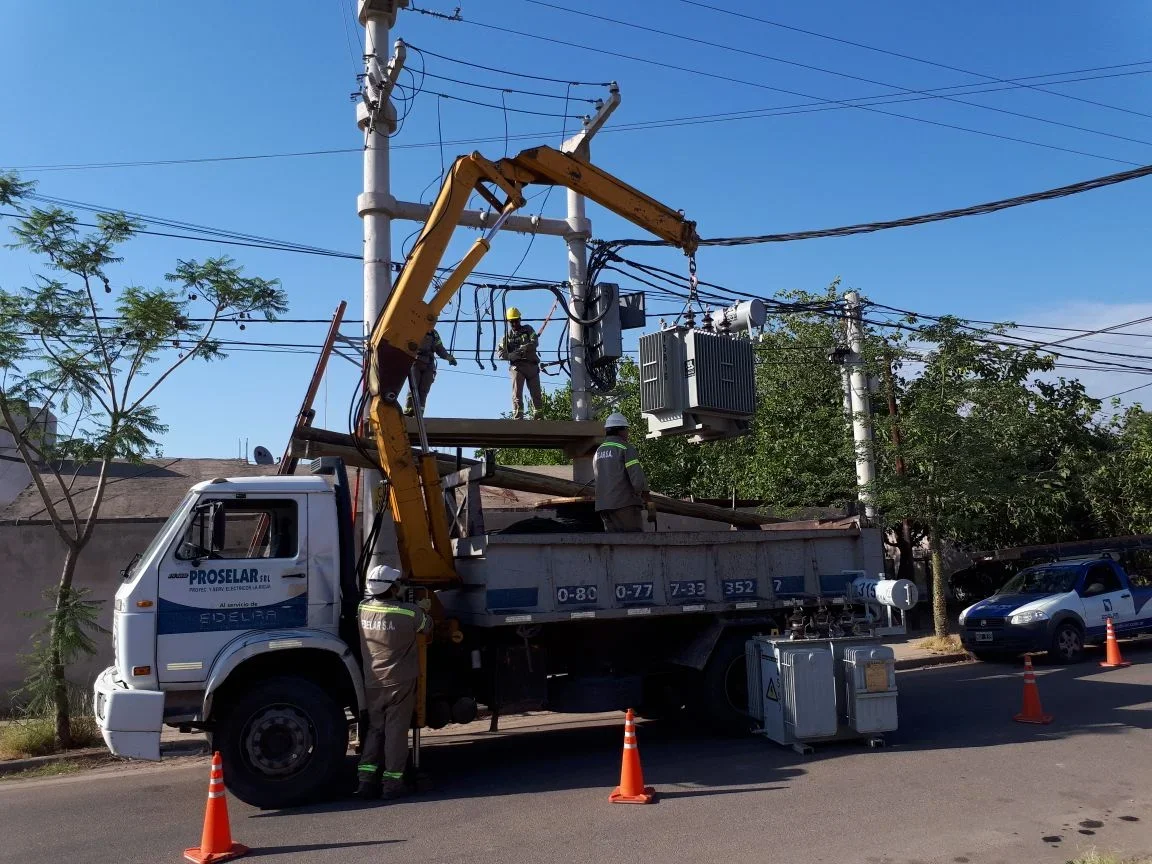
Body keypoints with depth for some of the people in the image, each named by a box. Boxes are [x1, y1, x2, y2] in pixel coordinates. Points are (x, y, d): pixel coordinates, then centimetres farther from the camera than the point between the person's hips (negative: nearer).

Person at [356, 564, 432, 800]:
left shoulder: (363, 608, -6)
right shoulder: (410, 613, -16)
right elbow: (427, 626, 5)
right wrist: (421, 610, 24)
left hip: (372, 682, 4)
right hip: (400, 683, -4)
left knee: (374, 729, 16)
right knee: (396, 731, 6)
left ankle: (366, 779, 8)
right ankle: (392, 782, 9)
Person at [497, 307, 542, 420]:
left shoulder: (528, 329, 13)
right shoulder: (507, 335, 13)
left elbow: (535, 342, -5)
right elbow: (501, 354, 1)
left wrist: (520, 349, -18)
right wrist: (515, 355, -17)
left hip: (532, 365, 1)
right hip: (517, 366, -1)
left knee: (536, 393, 0)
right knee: (517, 394, -11)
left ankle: (538, 416, 6)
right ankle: (518, 418, -14)